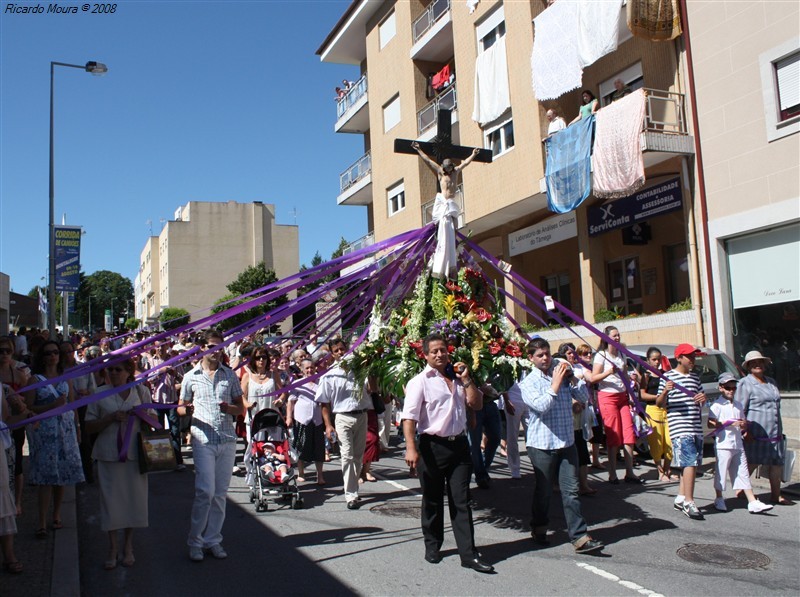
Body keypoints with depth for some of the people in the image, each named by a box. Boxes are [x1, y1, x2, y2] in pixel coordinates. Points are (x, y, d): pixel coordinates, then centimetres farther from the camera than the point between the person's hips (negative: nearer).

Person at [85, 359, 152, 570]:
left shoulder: (141, 391, 7)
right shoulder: (100, 393, 4)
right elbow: (89, 427, 2)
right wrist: (111, 418, -13)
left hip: (135, 454, 1)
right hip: (109, 455, -1)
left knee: (134, 498, 5)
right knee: (111, 499, 2)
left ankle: (128, 547, 21)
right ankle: (112, 548, 17)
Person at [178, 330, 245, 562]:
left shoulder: (230, 375, 9)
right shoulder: (191, 376, 4)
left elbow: (241, 408, 11)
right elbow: (181, 407, 11)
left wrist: (229, 408, -11)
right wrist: (187, 410, -13)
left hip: (227, 439, 3)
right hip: (203, 440, -3)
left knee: (220, 493, 8)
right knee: (205, 491, -9)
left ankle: (212, 539, 20)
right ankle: (195, 541, 7)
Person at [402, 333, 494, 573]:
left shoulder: (458, 378, 11)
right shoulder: (420, 381, -7)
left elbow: (477, 404, 9)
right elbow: (409, 417, -15)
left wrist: (466, 380, -2)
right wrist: (411, 448, -24)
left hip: (459, 444, 4)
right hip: (433, 446, -4)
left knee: (462, 501, 5)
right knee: (433, 500, 11)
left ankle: (469, 554, 8)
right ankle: (432, 546, 29)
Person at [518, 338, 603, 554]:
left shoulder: (562, 375, 9)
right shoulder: (528, 383, -3)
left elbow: (584, 398, 6)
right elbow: (541, 406, -19)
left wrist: (572, 378, -6)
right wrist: (556, 383, -15)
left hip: (567, 443, 3)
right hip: (542, 445, -3)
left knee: (571, 491, 3)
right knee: (543, 491, 10)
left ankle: (580, 538, 6)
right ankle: (539, 530, 29)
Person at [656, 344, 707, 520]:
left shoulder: (695, 377, 17)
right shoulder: (668, 376, -3)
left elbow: (701, 398, 26)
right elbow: (659, 404, -2)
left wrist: (703, 398, 2)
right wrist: (665, 391, -23)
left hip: (696, 427, 7)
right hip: (679, 427, -7)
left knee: (692, 464, 10)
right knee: (690, 463, -13)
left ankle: (681, 498, 21)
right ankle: (689, 502, -7)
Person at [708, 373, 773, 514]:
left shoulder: (738, 405, 16)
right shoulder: (717, 405, -7)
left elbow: (744, 422, 21)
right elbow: (710, 424, -15)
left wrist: (743, 425, -2)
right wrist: (728, 423, -20)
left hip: (738, 444, 6)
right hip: (723, 445, -6)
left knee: (743, 473, 7)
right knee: (721, 472, 3)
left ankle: (753, 502, 9)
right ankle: (719, 500, 17)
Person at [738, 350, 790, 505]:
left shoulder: (771, 382, 17)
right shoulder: (746, 384, -6)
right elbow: (740, 410, -11)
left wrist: (780, 431, 22)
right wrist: (746, 430, -18)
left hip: (775, 433, 7)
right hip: (756, 434, -7)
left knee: (777, 463, 8)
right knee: (751, 464, -2)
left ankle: (775, 495, 18)